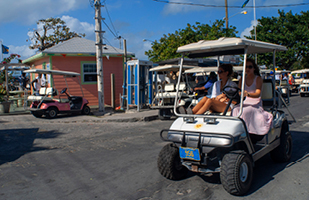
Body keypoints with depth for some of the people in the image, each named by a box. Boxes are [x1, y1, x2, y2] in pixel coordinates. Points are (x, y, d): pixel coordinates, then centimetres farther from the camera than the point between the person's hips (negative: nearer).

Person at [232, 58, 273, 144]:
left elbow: (257, 94, -15)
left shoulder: (258, 79, 1)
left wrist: (247, 94, -36)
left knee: (245, 111, -34)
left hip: (256, 104, -3)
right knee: (235, 110, -29)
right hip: (245, 103, 4)